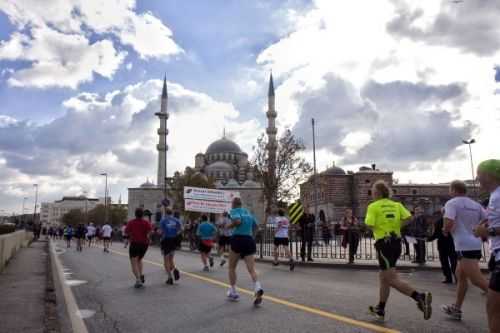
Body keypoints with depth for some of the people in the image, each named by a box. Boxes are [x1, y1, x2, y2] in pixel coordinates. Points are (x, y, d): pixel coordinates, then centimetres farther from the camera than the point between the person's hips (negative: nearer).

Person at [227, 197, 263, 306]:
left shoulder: (234, 211, -1)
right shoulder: (248, 212, 18)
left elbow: (238, 221, -21)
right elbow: (255, 226, 24)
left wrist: (229, 226, -4)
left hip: (238, 239, -5)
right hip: (250, 240, 5)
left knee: (232, 268, 14)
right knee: (251, 269, -3)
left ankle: (233, 292, 21)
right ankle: (258, 288, -28)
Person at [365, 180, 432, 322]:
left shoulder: (373, 206, -5)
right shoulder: (396, 205, 9)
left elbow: (370, 225, -15)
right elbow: (408, 217, -5)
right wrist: (396, 225, 9)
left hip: (384, 243, -7)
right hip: (396, 242, 7)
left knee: (392, 279, -7)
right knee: (383, 278, 16)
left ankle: (420, 296, -24)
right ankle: (380, 310, 26)